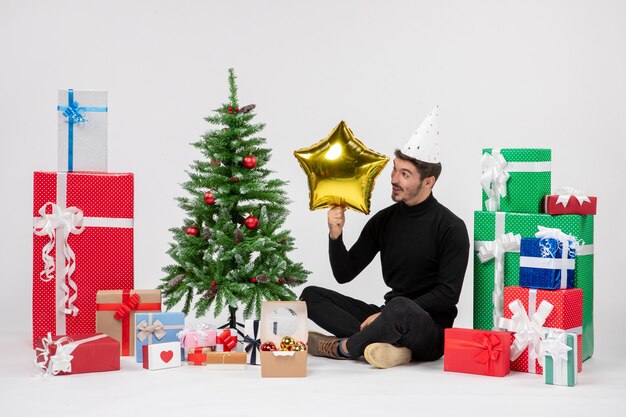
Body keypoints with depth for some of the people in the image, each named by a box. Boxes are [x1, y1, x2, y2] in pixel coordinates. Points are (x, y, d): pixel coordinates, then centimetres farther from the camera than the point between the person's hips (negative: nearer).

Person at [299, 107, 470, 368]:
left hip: (430, 330, -6)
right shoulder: (383, 221, 9)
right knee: (310, 296, -4)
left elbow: (448, 294, -14)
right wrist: (335, 235, -10)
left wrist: (389, 316, -20)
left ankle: (339, 348, -14)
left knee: (400, 308, -40)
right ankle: (386, 341, -23)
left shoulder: (450, 227, -7)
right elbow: (344, 274, 9)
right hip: (388, 319, 7)